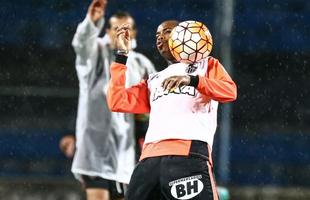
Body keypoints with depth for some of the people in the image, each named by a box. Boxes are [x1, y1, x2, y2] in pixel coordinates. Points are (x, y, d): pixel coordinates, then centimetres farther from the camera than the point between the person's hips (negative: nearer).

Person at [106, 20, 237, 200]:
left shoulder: (206, 65, 20)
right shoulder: (154, 80, 33)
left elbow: (230, 92, 1)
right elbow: (117, 102, 20)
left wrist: (193, 80, -14)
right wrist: (122, 55, 20)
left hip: (190, 154, -5)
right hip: (150, 158, 5)